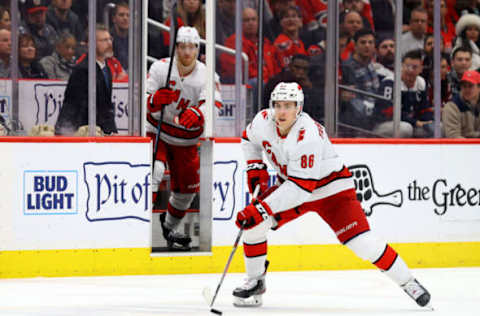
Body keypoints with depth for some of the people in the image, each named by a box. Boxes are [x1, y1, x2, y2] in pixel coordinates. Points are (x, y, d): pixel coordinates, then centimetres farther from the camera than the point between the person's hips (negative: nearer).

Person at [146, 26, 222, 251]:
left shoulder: (206, 75, -11)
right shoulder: (160, 68, -13)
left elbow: (214, 105, -27)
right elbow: (145, 104, -16)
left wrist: (196, 114, -49)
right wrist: (156, 99, -40)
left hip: (185, 139, 3)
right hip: (157, 132, -3)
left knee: (187, 187, 10)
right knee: (154, 170, -27)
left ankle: (169, 227, 36)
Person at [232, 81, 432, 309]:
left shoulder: (308, 135, -35)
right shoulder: (263, 121, -14)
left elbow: (301, 187, -37)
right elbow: (249, 139, 13)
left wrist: (263, 208, -40)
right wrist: (255, 168, 0)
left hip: (331, 189, -6)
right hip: (289, 184, 6)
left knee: (362, 242, -16)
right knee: (253, 221, -12)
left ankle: (407, 282, -1)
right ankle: (255, 281, 5)